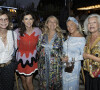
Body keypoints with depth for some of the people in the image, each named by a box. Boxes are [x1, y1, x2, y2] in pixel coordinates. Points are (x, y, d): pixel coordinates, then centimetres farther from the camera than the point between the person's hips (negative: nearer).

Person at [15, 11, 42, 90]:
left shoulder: (37, 30, -10)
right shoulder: (18, 31, -14)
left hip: (32, 58, 0)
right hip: (21, 58, 0)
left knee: (28, 82, 0)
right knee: (23, 81, 15)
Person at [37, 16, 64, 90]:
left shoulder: (60, 36, 1)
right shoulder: (43, 36, 8)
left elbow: (63, 50, 2)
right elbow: (38, 48, 13)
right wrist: (41, 50, -1)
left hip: (55, 65, -2)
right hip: (43, 64, 2)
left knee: (55, 84, 2)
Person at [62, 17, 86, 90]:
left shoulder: (81, 38, -15)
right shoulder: (69, 37, 6)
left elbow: (83, 55, -17)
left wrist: (70, 59, -21)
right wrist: (64, 57, 3)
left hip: (74, 66, -6)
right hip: (65, 65, 6)